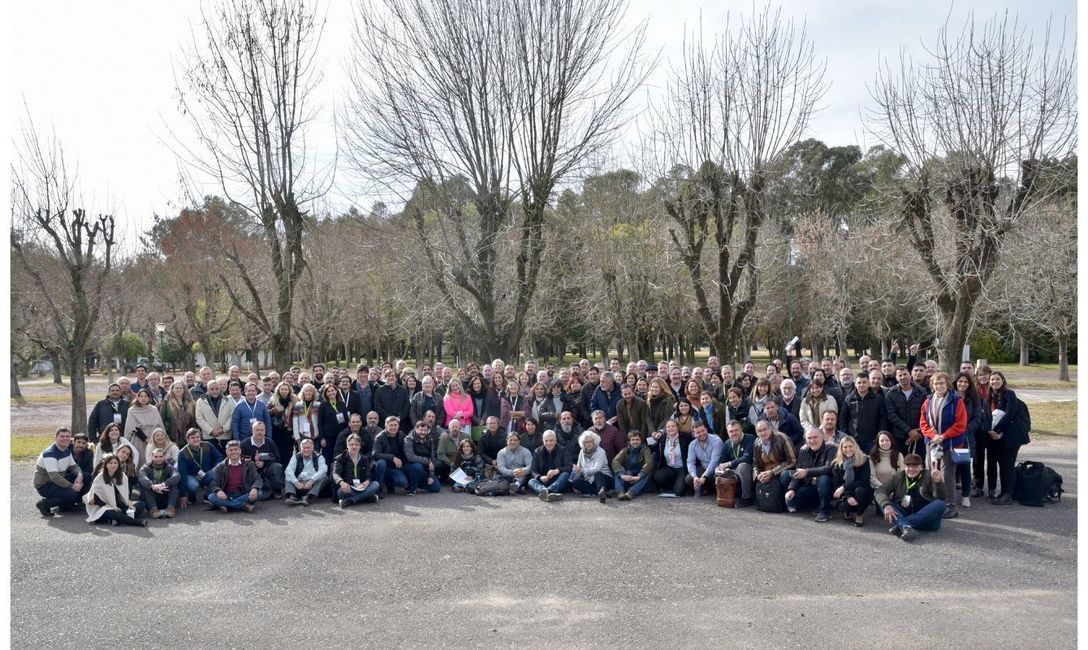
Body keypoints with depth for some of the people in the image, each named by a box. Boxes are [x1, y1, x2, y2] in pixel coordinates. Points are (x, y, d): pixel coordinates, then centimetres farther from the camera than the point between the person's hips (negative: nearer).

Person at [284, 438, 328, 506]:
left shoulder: (319, 457, 9)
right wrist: (296, 482, -21)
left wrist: (311, 480, -26)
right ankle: (292, 496, -40)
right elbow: (288, 470, -3)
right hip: (299, 484, 1)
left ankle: (308, 497, -41)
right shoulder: (296, 457, 13)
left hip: (314, 484, -1)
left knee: (325, 477, -25)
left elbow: (323, 470, -10)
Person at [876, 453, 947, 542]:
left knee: (940, 504, -26)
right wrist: (886, 505, -24)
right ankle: (906, 527, -46)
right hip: (901, 515, 1)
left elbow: (941, 498, -9)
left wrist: (938, 482, -28)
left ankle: (900, 526, -35)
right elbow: (880, 491, -4)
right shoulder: (898, 477, 9)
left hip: (925, 519, -1)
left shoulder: (928, 477, 5)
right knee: (883, 502, -17)